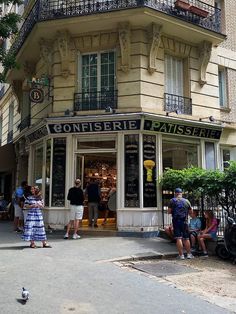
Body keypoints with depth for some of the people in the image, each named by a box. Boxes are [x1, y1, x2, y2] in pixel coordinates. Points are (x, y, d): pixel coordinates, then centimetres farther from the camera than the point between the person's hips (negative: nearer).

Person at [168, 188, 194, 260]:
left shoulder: (172, 200, -2)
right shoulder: (187, 201, 7)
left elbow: (169, 211, -2)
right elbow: (190, 211, 14)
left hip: (176, 221, -3)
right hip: (184, 221, 3)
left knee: (178, 238, -3)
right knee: (186, 238, 12)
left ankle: (181, 255, -3)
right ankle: (189, 254, 17)